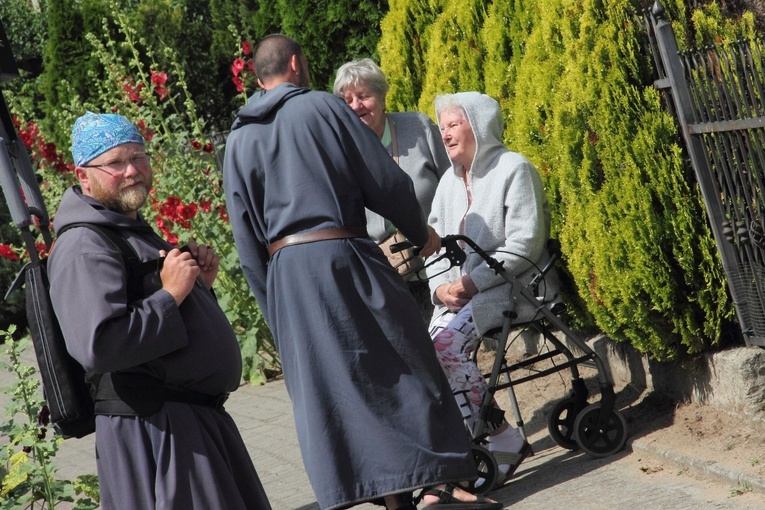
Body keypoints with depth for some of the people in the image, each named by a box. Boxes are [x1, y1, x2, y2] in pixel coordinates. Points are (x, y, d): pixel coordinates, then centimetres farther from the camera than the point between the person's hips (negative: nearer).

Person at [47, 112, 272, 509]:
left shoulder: (134, 231, 17)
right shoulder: (84, 248, -17)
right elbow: (97, 346, -31)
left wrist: (200, 283, 5)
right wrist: (171, 294, -23)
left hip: (198, 417, 10)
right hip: (155, 428, -10)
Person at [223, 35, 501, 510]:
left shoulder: (239, 140, 12)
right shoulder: (322, 107, -1)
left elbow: (248, 244, 10)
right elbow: (386, 181, -2)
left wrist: (276, 308, 16)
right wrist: (421, 232, 14)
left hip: (285, 272, 5)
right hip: (342, 256, -4)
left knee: (326, 386, 7)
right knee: (403, 367, 5)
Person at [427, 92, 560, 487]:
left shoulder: (514, 169, -5)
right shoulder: (450, 180, 18)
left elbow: (524, 245, -13)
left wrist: (472, 282, -18)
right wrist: (441, 288, -4)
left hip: (515, 284, -7)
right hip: (462, 293, 7)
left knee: (446, 343, -29)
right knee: (430, 349, -20)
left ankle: (503, 441, -17)